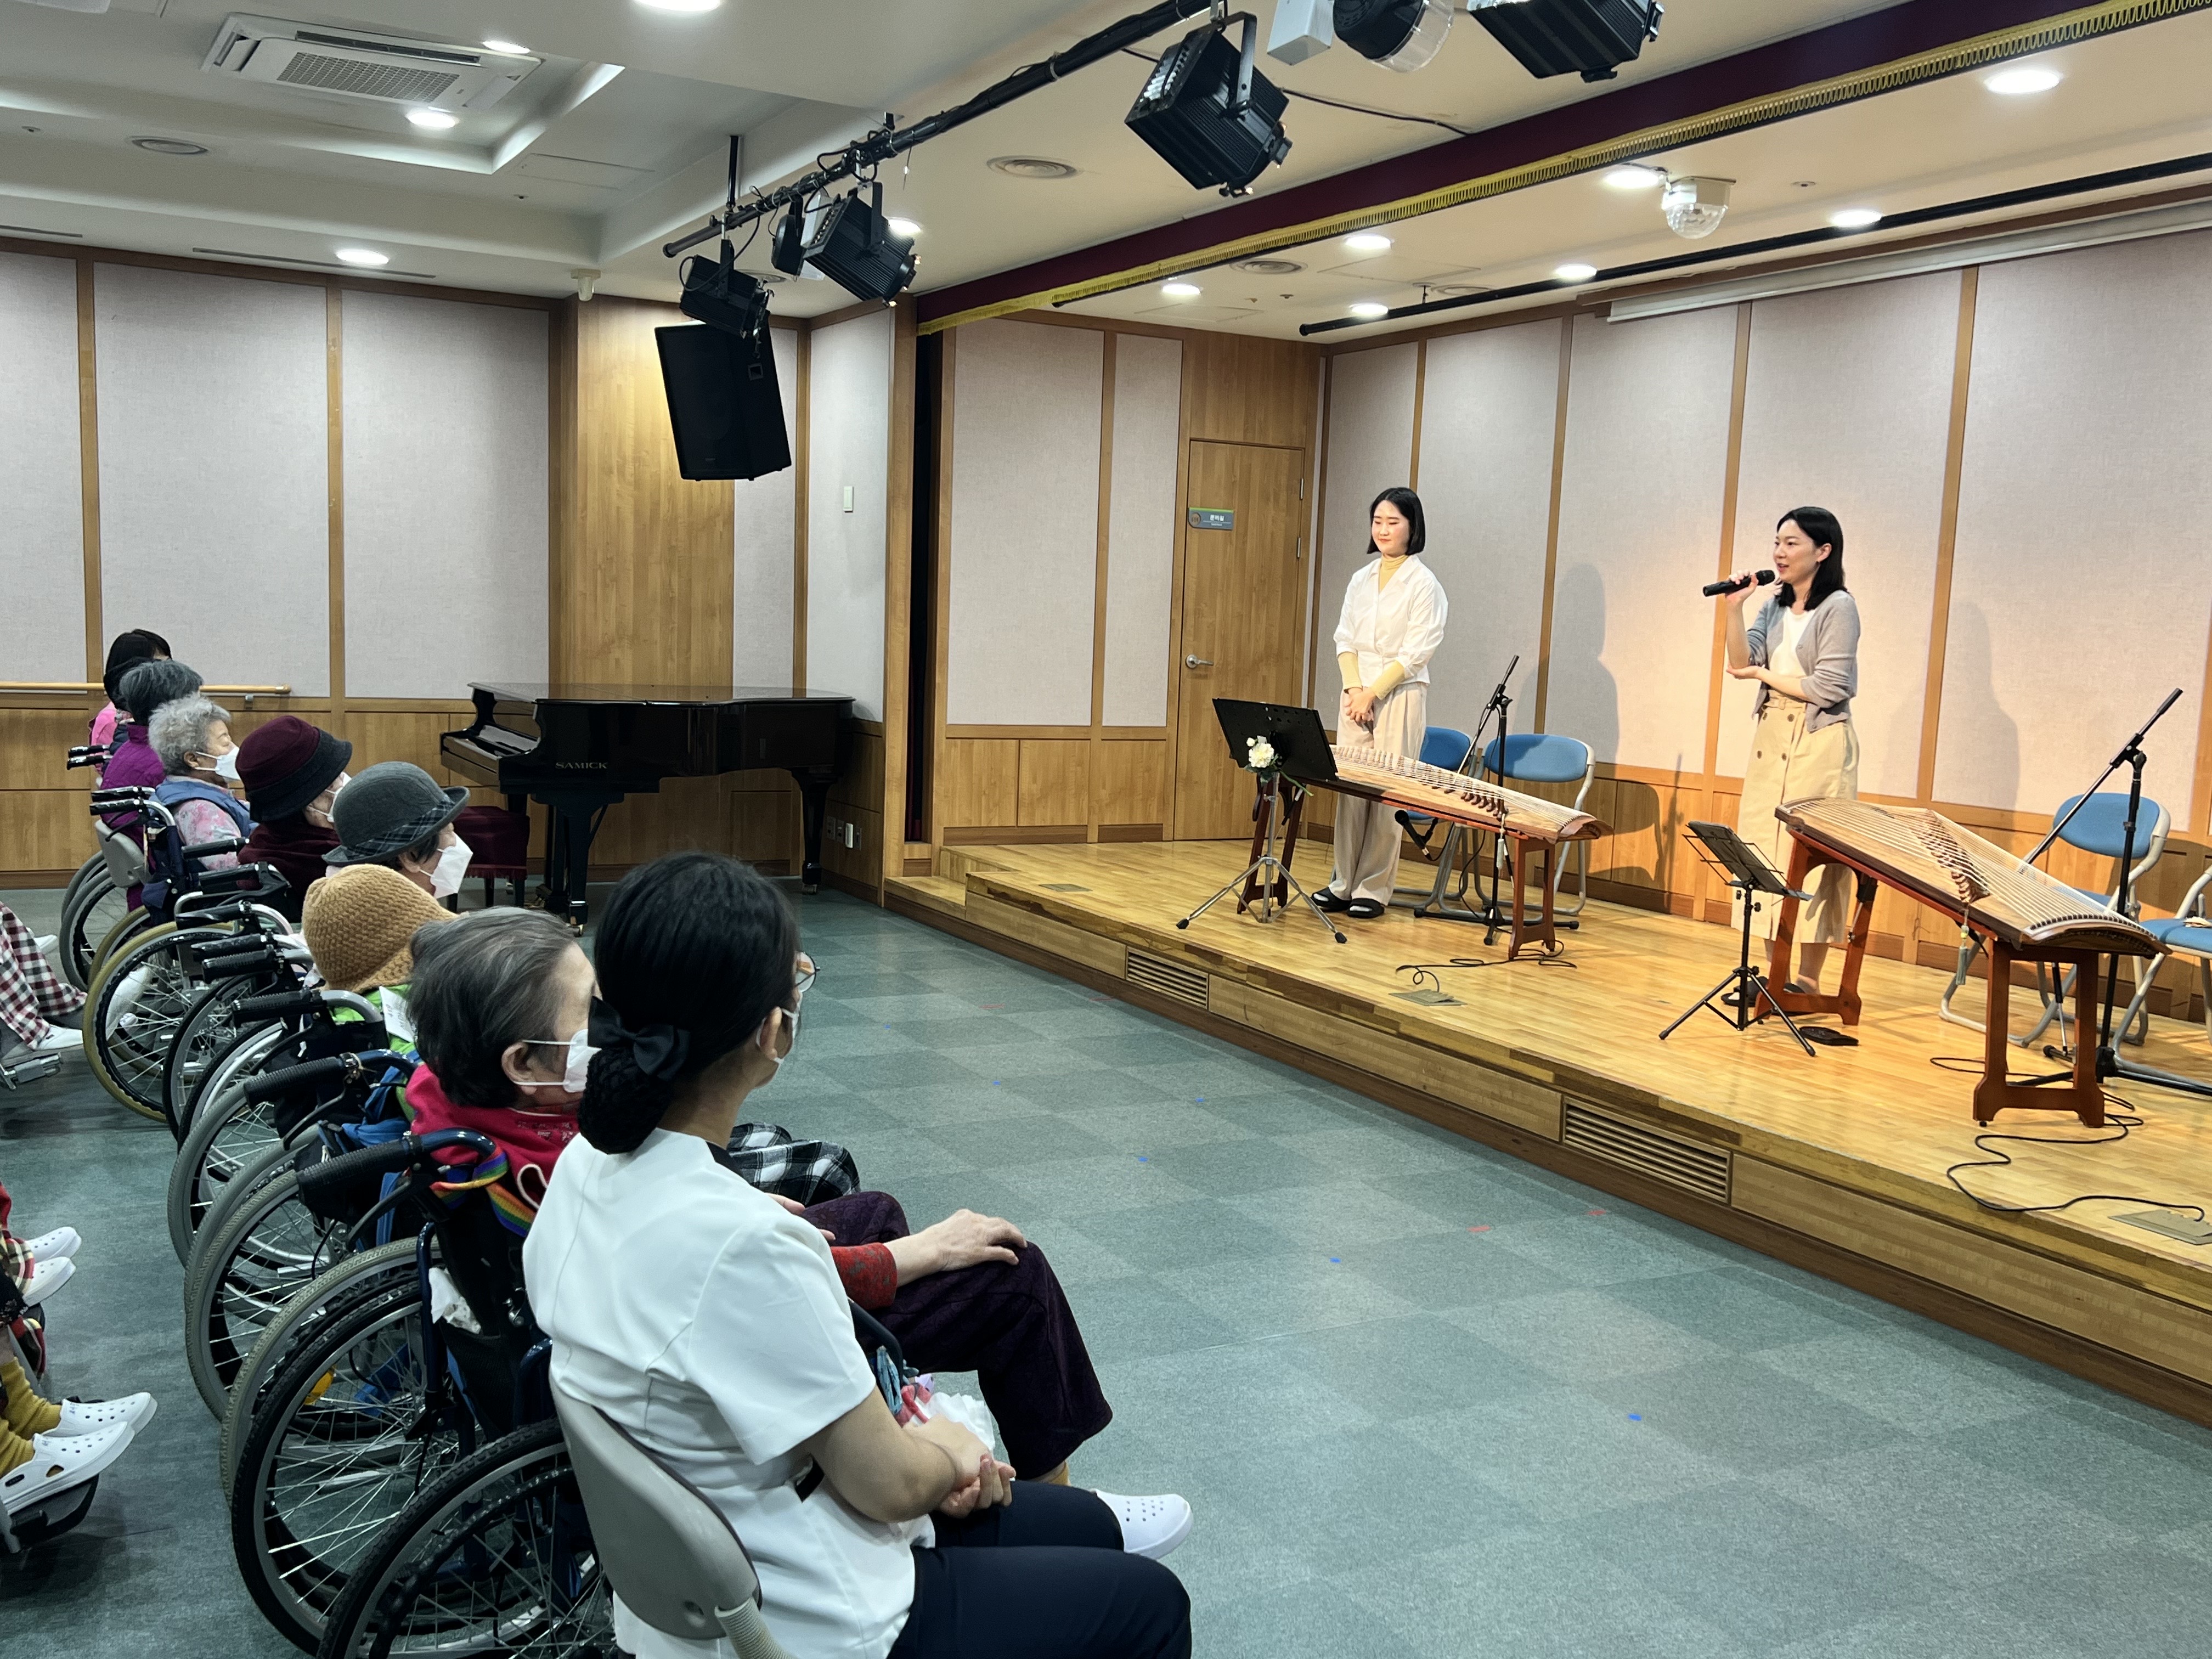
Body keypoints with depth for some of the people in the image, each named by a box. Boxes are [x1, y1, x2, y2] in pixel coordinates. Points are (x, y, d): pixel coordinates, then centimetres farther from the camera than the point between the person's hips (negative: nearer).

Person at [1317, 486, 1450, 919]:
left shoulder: (1423, 584, -5)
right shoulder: (1361, 578, 12)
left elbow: (1416, 652, -10)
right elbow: (1345, 639, 10)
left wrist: (1373, 693, -13)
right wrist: (1354, 689, -5)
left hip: (1400, 695, -5)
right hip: (1356, 693, 5)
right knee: (1349, 788, 4)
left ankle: (1374, 889, 3)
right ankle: (1343, 883, 11)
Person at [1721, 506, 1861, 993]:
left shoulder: (1838, 607, -8)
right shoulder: (1775, 608, 12)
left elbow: (1828, 688, -14)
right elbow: (1742, 663, -1)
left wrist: (1765, 675, -4)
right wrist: (1733, 610, -9)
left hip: (1819, 744, -7)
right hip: (1771, 739, 7)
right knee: (1766, 852, 5)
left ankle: (1809, 979, 1)